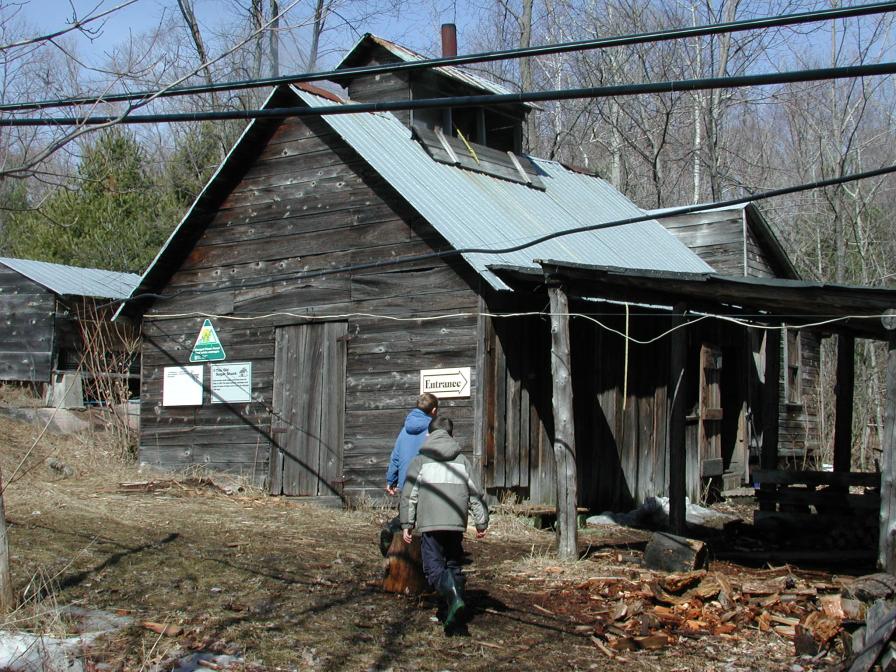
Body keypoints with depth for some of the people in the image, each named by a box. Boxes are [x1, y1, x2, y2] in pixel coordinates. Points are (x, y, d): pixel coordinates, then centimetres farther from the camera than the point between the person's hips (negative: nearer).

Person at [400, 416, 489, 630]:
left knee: (433, 566, -4)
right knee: (454, 565, 15)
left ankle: (453, 595, -30)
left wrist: (407, 524, 6)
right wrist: (481, 522, 15)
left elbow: (409, 495, 2)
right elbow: (475, 494, 11)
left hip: (430, 524, -3)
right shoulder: (462, 460, 13)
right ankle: (455, 603, 7)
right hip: (456, 524, 3)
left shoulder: (421, 460, 7)